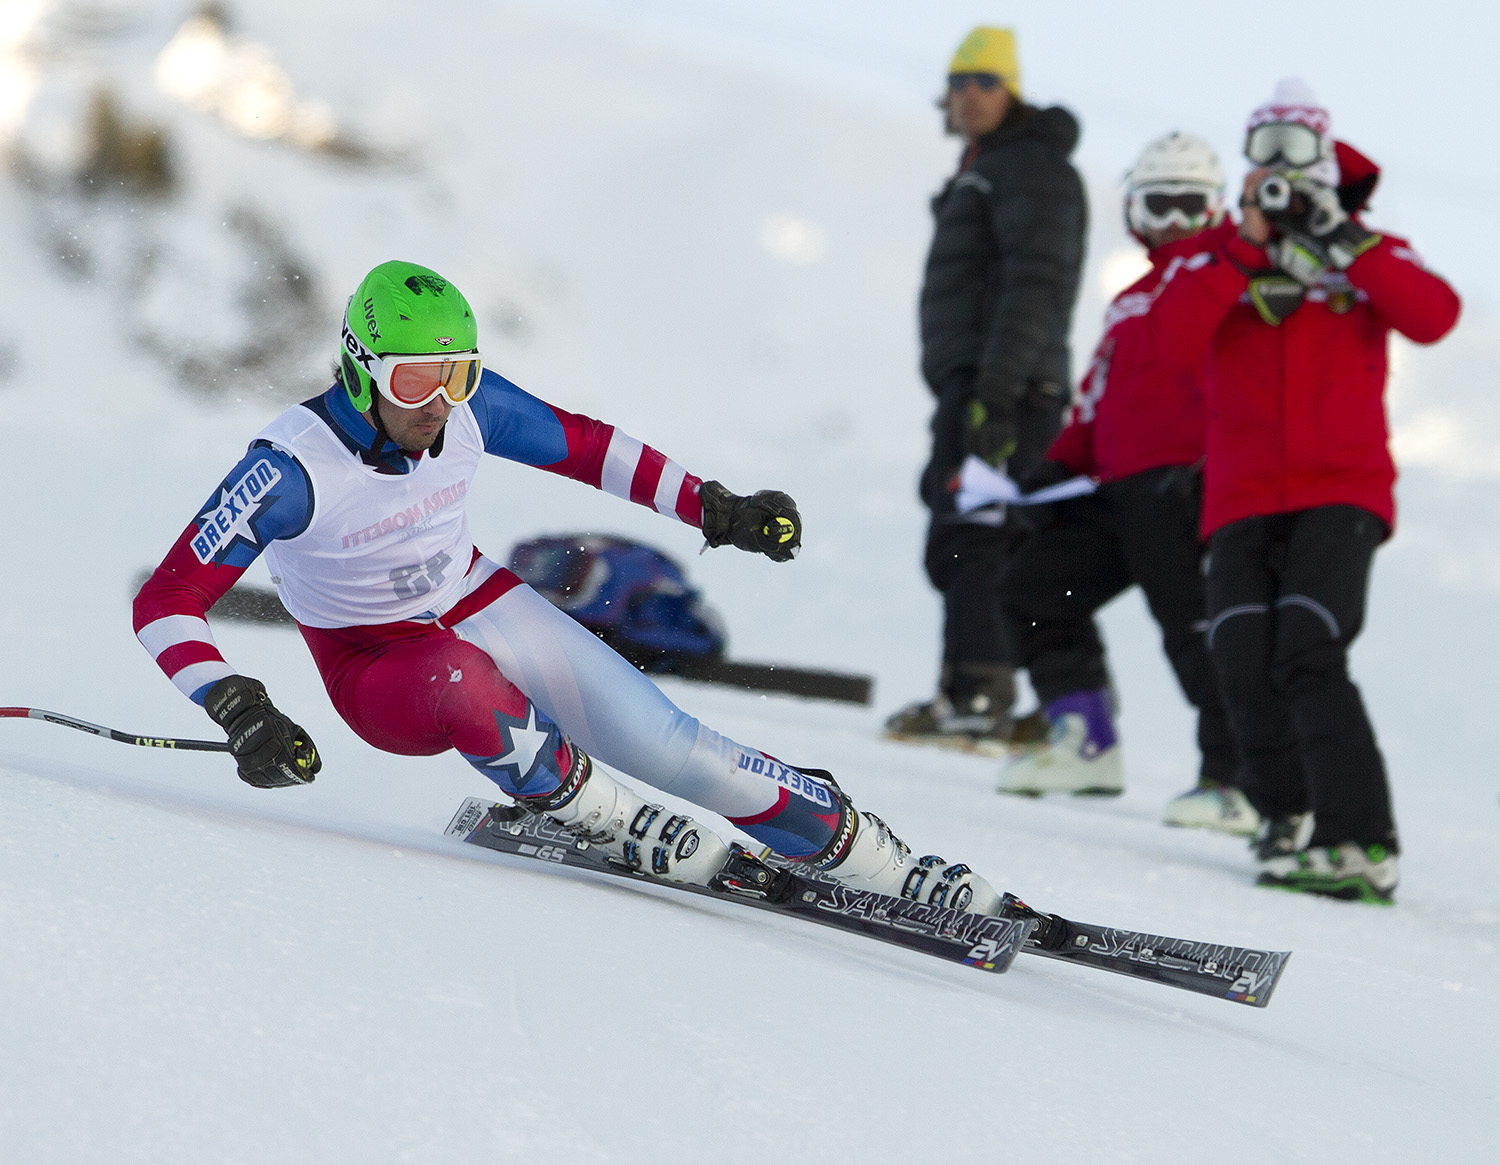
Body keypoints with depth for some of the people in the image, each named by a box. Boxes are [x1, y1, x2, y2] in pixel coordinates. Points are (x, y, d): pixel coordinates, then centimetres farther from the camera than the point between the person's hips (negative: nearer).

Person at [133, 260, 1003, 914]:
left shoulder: (469, 407, -15)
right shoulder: (292, 468, -28)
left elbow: (585, 447, 3)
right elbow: (166, 602, -28)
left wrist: (713, 508, 2)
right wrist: (238, 708, -41)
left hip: (484, 608, 4)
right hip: (377, 667, -4)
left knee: (673, 747, -10)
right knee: (465, 684, -40)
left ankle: (882, 863, -2)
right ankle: (608, 823, -15)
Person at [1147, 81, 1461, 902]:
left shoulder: (1368, 253, 10)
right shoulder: (1225, 258, 12)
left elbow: (1434, 318, -10)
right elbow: (1172, 333, -7)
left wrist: (1341, 243, -15)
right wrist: (1249, 247, -13)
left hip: (1341, 492, -3)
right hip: (1244, 500, 3)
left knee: (1309, 656, -20)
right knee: (1244, 664, -9)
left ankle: (1360, 846, -24)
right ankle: (1286, 816, 13)